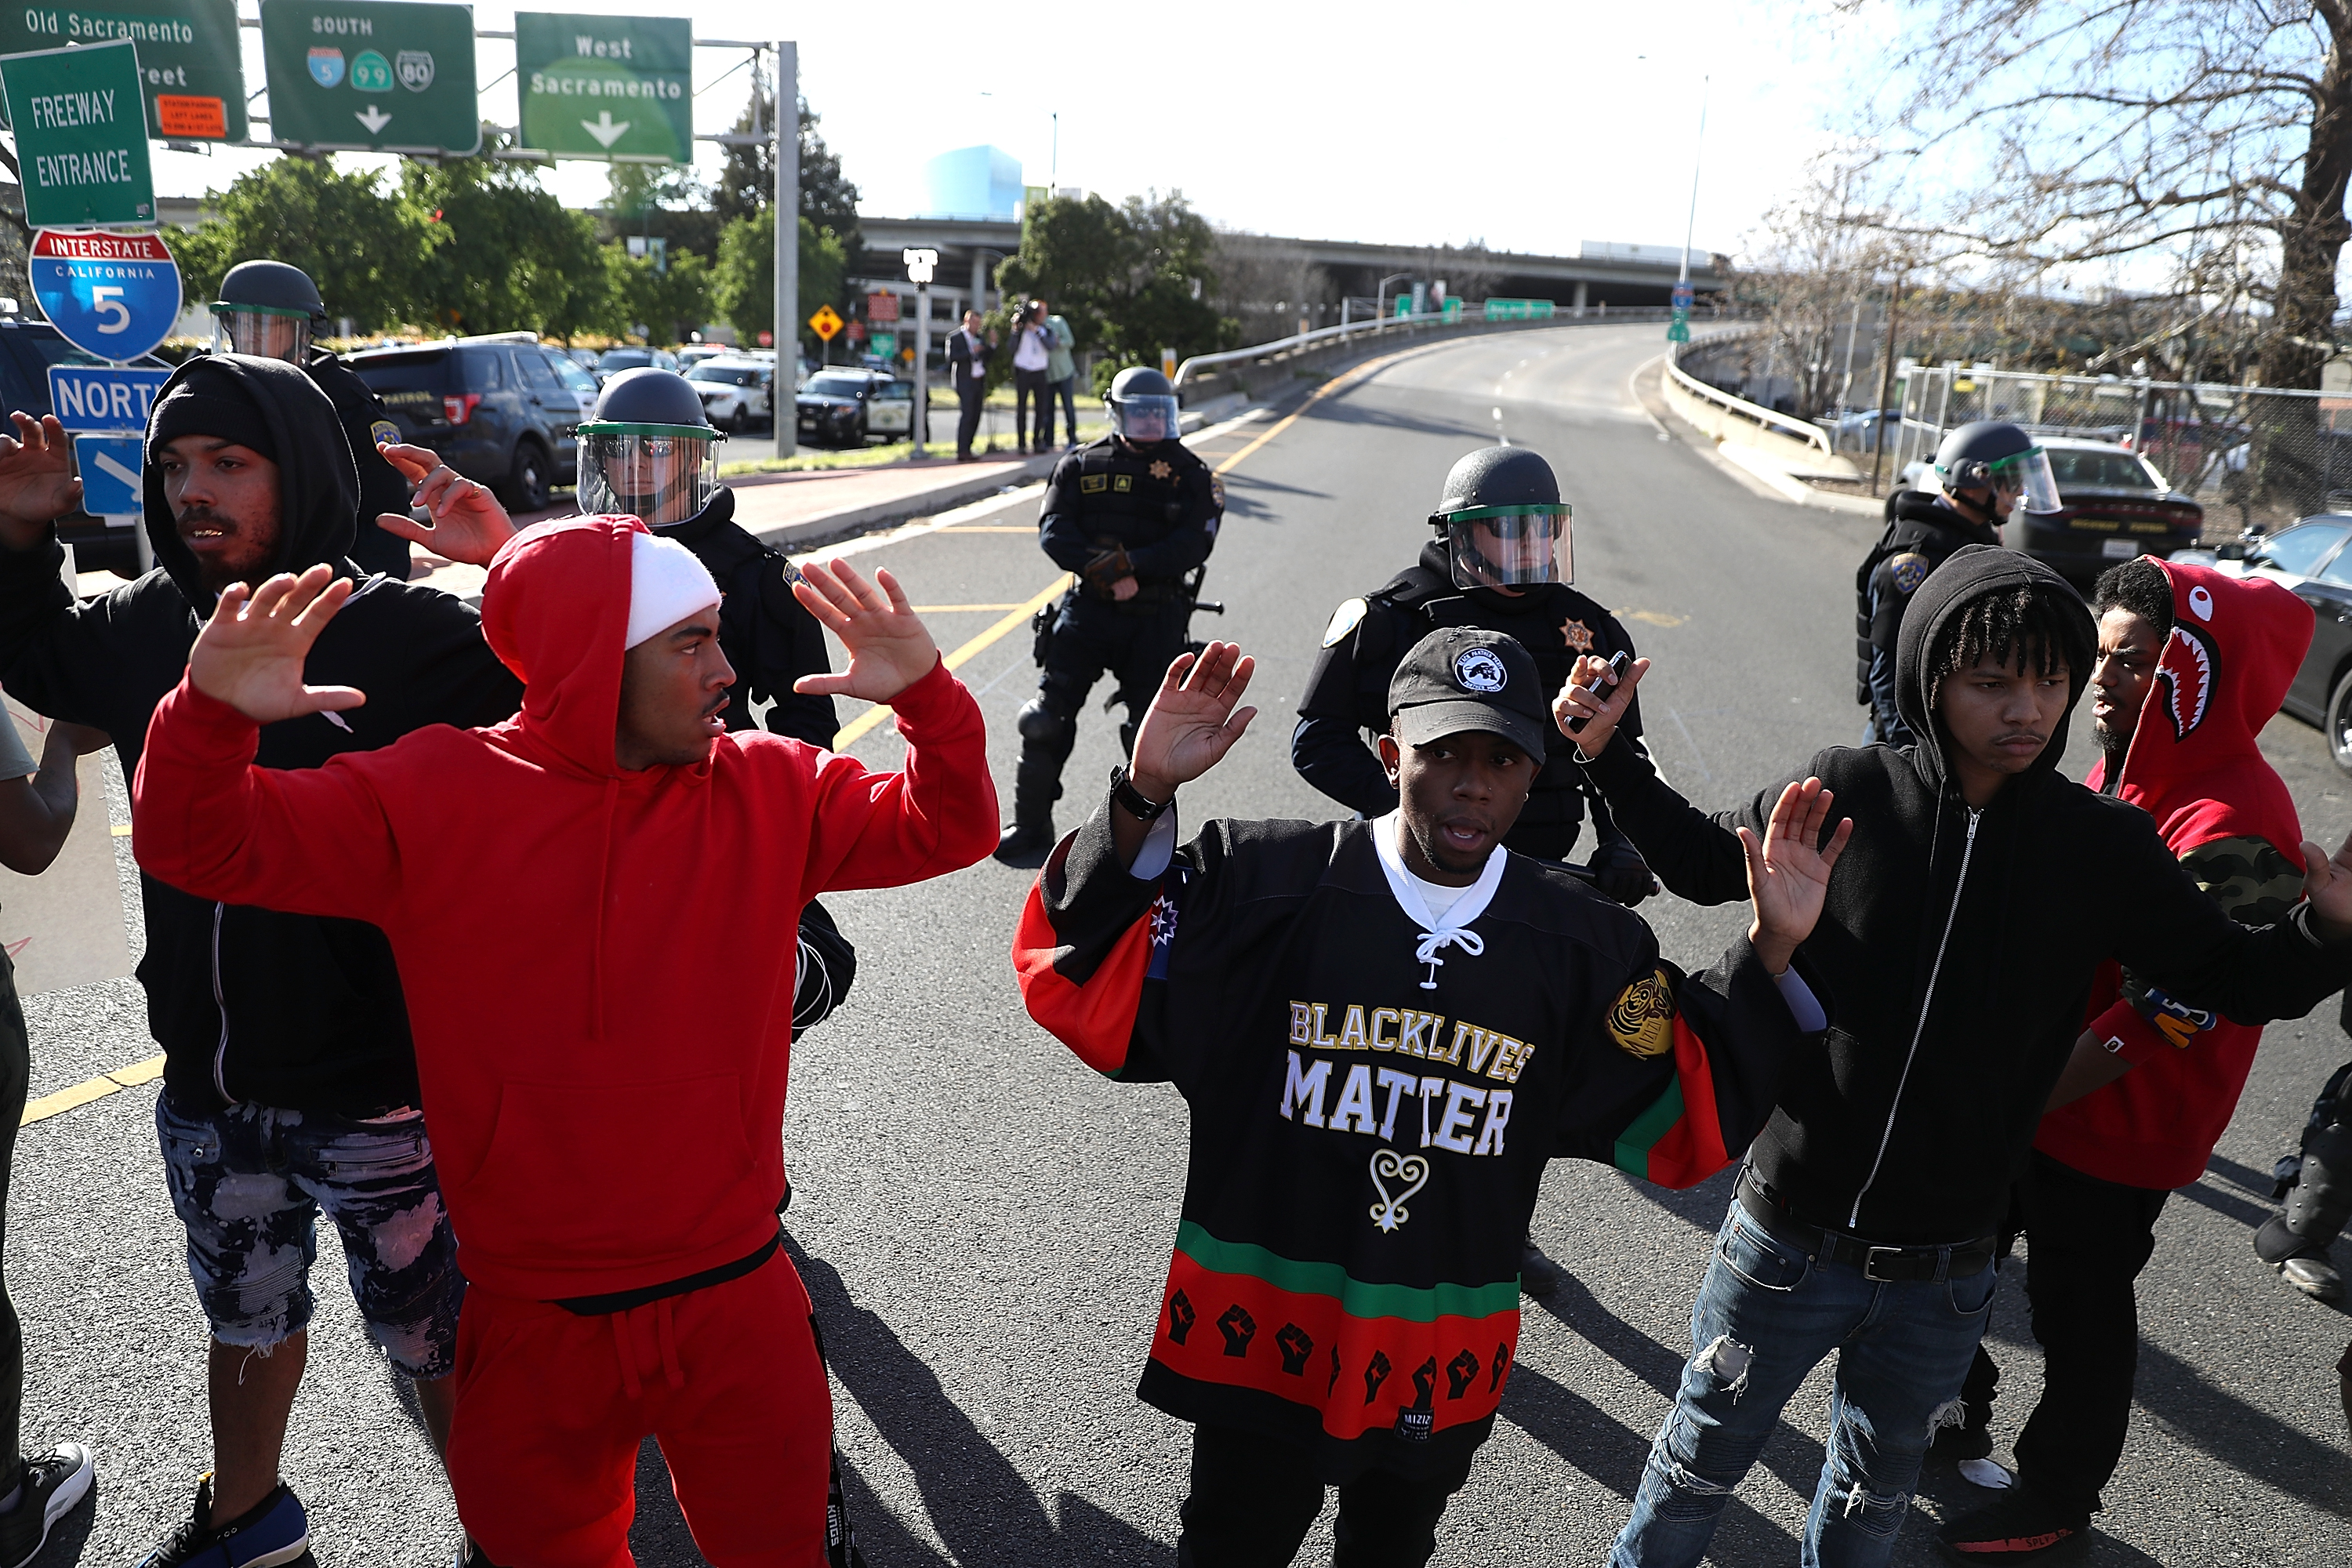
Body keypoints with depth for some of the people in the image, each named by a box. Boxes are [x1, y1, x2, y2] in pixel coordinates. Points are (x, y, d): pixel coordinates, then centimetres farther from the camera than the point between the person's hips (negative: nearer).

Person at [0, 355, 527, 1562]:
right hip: (210, 1088, 7)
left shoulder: (398, 631, -17)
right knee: (244, 1318, 29)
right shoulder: (147, 624, 1)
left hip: (378, 1085, -6)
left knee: (438, 1340, 11)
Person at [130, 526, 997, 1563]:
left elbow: (946, 827, -2)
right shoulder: (433, 796, -8)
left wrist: (926, 696, -20)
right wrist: (212, 712, -26)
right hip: (530, 1326, 0)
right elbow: (205, 844, -6)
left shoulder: (768, 790, -3)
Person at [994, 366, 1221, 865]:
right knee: (1046, 719, -5)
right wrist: (1103, 571, -18)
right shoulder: (1082, 465, 8)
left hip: (1156, 618, 0)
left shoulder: (1190, 474, 6)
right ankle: (1031, 830, 10)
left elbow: (1193, 546, -7)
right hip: (1087, 609, 1)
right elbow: (1054, 531, -2)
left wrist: (1129, 564, -21)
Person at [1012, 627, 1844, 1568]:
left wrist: (1770, 951, -13)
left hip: (1442, 1362, 3)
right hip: (1256, 1338, -2)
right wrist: (1144, 799, -31)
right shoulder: (1270, 881, -15)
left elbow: (1685, 1115, -1)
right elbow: (1089, 992, -18)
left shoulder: (1583, 942, -4)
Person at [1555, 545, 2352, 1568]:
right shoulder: (1849, 793, -13)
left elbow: (2236, 978, 2)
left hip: (1941, 1278, 2)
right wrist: (1608, 757, -7)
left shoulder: (2107, 847, -8)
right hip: (1788, 1241, -1)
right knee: (1701, 1460, 18)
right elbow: (1705, 860, 3)